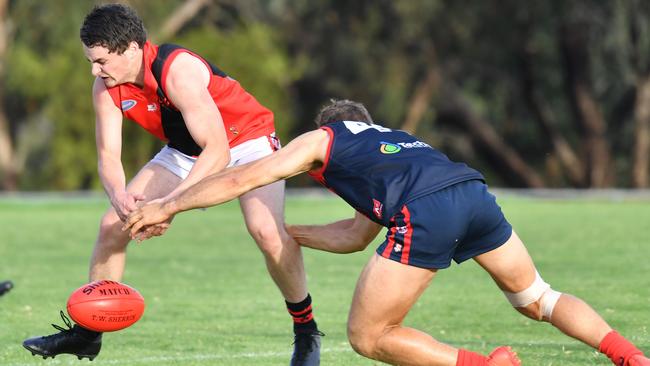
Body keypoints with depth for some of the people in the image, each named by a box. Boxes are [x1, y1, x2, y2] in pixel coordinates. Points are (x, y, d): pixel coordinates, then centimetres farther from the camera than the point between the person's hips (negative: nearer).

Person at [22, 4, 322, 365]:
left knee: (266, 231, -31)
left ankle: (306, 331, -10)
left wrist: (170, 204, -45)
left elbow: (217, 152, -39)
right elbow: (108, 155, -11)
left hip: (248, 141, -7)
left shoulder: (179, 71, -35)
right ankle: (86, 334, 10)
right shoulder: (106, 87, -13)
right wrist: (119, 195, -34)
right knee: (113, 224, -3)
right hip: (186, 152, 7)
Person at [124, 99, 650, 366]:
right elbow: (356, 237, 47)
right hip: (474, 192, 7)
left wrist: (167, 207, 33)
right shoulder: (396, 141, 42)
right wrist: (284, 232, 55)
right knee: (538, 298, 24)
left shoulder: (321, 139, 25)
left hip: (425, 213, -7)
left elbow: (240, 179, 23)